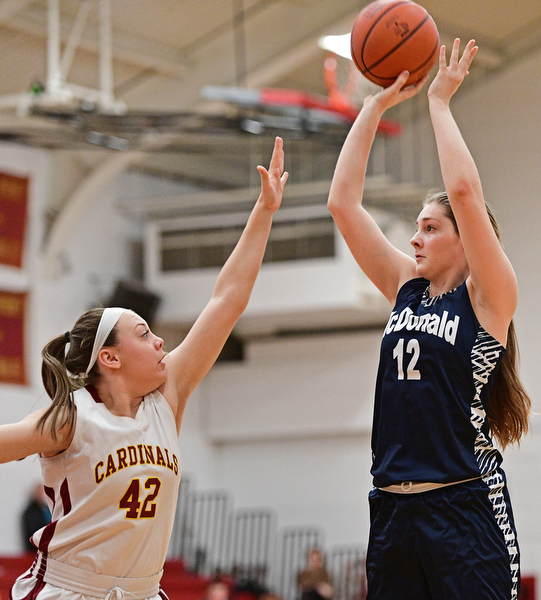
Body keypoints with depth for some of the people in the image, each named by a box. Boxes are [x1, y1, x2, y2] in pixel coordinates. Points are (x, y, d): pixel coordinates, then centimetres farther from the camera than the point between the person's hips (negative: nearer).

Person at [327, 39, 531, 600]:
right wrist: (377, 104, 9)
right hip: (394, 506, 6)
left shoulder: (487, 297, -2)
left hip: (464, 507, -6)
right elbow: (342, 202, 11)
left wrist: (439, 100, -7)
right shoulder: (406, 290, 14)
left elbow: (464, 191, -16)